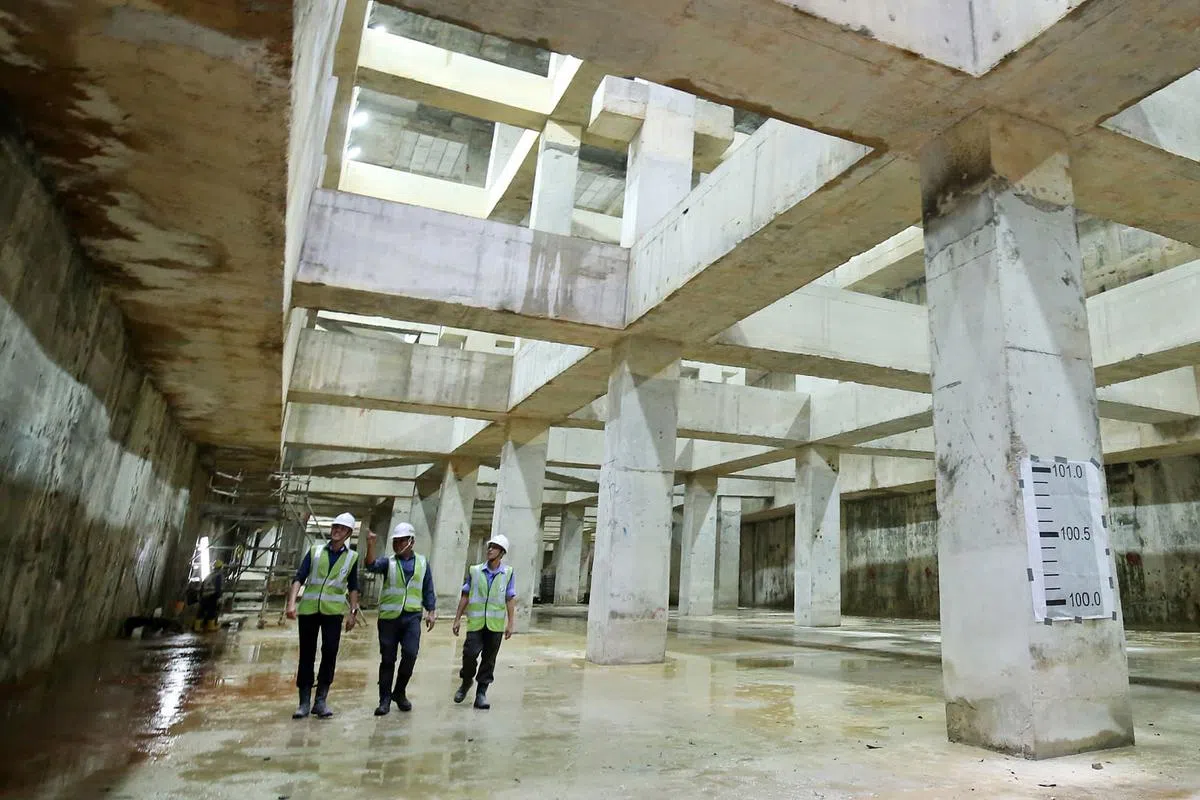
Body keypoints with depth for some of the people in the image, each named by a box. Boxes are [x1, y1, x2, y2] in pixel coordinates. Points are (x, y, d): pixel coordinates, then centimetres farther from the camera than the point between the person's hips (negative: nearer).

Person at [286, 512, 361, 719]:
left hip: (333, 611, 0)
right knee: (306, 655, 5)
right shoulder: (315, 550, 5)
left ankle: (321, 700, 5)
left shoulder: (351, 557, 6)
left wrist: (353, 612, 5)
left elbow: (353, 587, 11)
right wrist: (292, 603, -12)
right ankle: (304, 702, 13)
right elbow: (299, 578, 0)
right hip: (309, 608, 0)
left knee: (330, 652, -7)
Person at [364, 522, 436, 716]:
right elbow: (371, 566, -15)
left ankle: (400, 692, 11)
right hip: (389, 616, 0)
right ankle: (385, 699, 17)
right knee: (387, 659, 4)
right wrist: (371, 545, -30)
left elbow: (428, 590, 14)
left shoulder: (422, 562, 11)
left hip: (412, 616, 0)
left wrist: (431, 612, 7)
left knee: (410, 653, -12)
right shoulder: (388, 561, 6)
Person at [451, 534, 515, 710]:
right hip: (475, 622, 0)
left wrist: (510, 624, -2)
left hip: (496, 624, 0)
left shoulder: (507, 573, 0)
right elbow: (465, 597, 7)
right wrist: (457, 619, 6)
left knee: (489, 659, 5)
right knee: (470, 653, -7)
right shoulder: (475, 571, 2)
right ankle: (466, 682, 22)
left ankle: (481, 692, 19)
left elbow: (510, 600, 1)